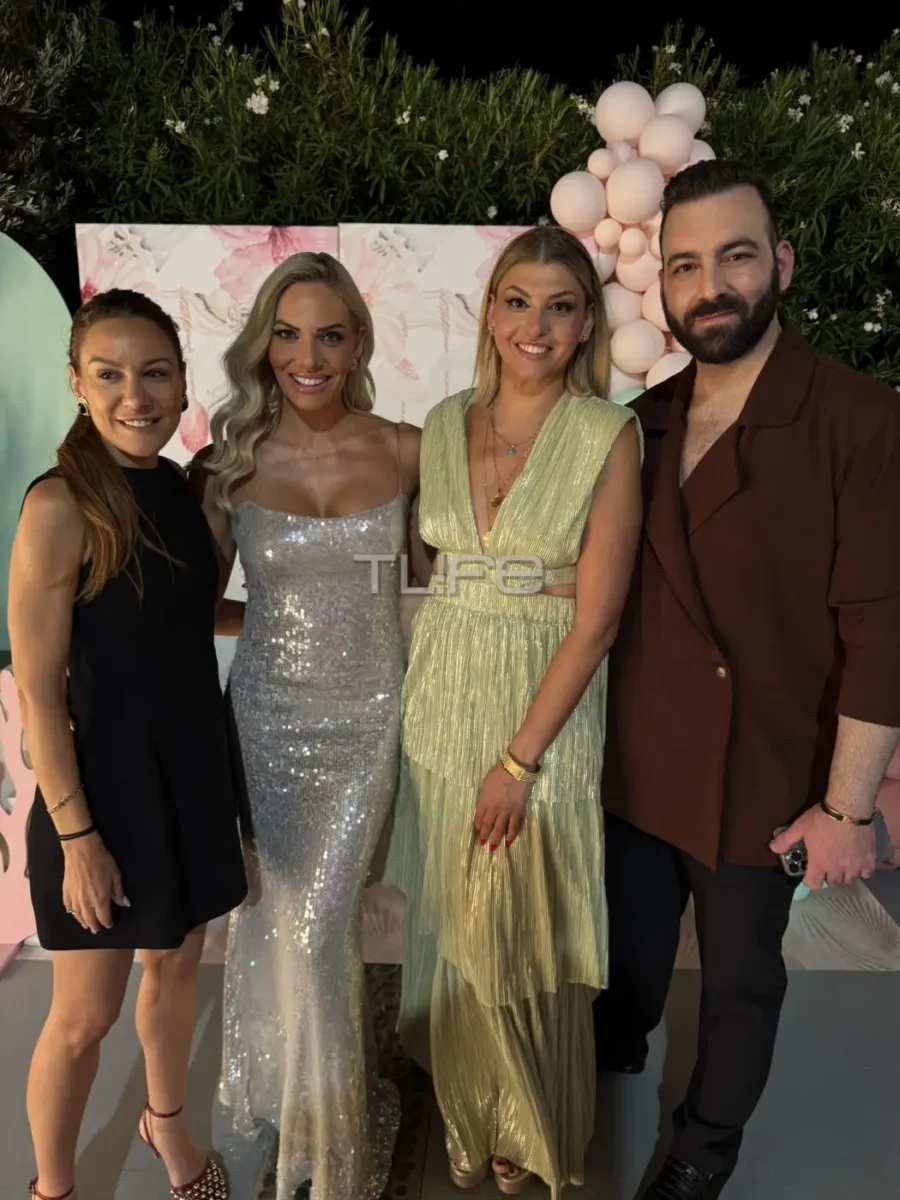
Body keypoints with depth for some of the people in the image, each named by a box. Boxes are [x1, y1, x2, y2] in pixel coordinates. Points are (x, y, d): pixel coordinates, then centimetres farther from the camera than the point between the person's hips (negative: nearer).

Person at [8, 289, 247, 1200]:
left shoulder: (181, 489, 1)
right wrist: (76, 837, -16)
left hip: (191, 769, 6)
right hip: (105, 782, -6)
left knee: (178, 963, 23)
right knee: (85, 1017, 9)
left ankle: (165, 1121, 49)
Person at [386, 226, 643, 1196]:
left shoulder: (608, 435, -10)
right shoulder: (445, 423, 4)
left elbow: (596, 616, -13)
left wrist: (520, 758, -15)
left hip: (545, 706, -4)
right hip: (442, 698, 4)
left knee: (522, 926, 9)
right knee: (451, 916, 18)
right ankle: (468, 1110, 47)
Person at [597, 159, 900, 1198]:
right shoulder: (644, 423, 1)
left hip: (762, 780, -3)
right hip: (639, 765, 4)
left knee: (740, 978, 19)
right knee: (630, 948, 24)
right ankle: (613, 1055, 56)